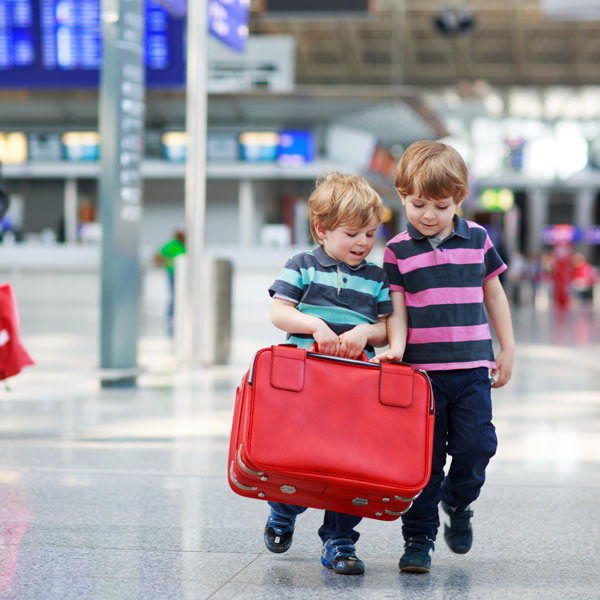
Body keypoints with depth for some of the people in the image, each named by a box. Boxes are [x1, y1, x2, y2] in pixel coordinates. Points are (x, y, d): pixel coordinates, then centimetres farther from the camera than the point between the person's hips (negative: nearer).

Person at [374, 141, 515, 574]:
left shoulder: (477, 239, 6)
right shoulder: (398, 250, 1)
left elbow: (494, 294, 14)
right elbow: (396, 307, 0)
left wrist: (508, 350, 14)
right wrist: (396, 346, -19)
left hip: (471, 367, 1)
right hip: (421, 369, -1)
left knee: (476, 444, -4)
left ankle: (458, 503, 27)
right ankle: (419, 539, 12)